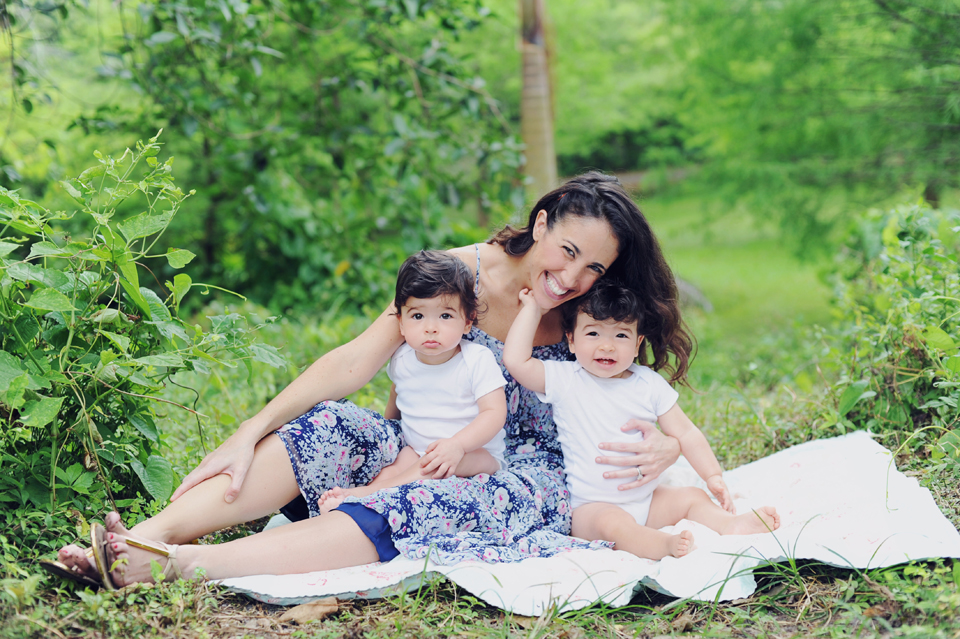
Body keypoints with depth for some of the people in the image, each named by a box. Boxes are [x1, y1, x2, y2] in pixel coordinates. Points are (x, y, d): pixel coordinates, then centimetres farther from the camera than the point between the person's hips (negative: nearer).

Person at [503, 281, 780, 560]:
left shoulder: (650, 384, 2)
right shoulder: (564, 381, -6)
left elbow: (685, 434, 6)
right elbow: (515, 361, -17)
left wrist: (714, 477, -2)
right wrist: (533, 308, -9)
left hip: (646, 499, 5)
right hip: (591, 507, -5)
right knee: (614, 524, -33)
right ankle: (667, 544, -48)